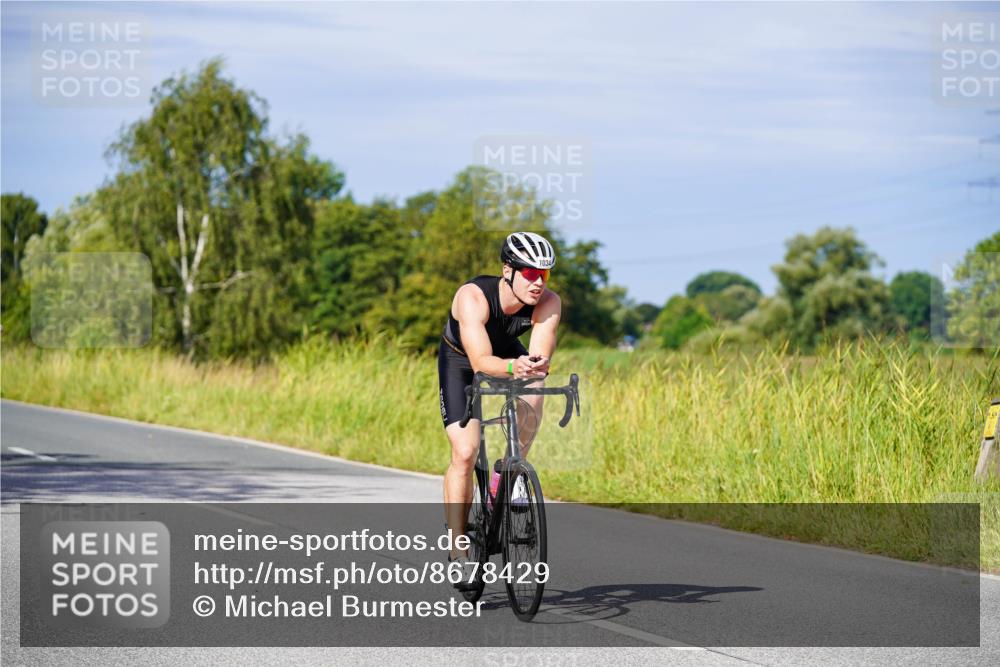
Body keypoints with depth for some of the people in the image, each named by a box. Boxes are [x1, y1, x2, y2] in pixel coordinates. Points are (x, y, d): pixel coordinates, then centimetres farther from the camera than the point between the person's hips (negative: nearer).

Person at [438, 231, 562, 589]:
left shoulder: (548, 303, -28)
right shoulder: (473, 296, -37)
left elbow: (541, 356, -37)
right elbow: (480, 361, -45)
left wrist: (536, 366, -59)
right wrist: (511, 367, -63)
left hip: (509, 354, 3)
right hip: (459, 362, -3)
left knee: (532, 392, -32)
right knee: (465, 452, -17)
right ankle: (458, 551, -6)